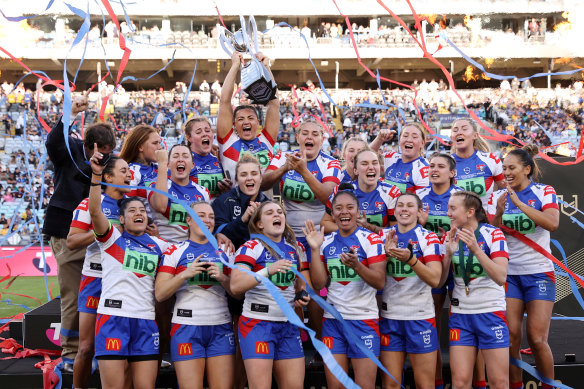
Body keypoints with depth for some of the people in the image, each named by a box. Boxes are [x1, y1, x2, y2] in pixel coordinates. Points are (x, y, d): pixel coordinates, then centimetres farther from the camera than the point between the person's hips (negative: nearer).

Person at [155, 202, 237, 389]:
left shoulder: (223, 252, 14)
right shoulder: (175, 252, 6)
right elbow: (160, 294, -2)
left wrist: (222, 278, -6)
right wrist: (185, 274, -14)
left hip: (221, 328, 3)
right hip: (187, 327, -2)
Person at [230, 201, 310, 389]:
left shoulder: (295, 249, 14)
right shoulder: (251, 247, -5)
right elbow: (235, 286, -18)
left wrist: (302, 297, 5)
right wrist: (269, 270, -28)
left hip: (288, 326, 6)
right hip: (258, 323, -5)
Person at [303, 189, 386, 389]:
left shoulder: (371, 239, -4)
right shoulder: (327, 242, 7)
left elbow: (380, 282, -13)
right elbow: (319, 283, 0)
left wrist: (356, 265, -29)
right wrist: (315, 249, -8)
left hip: (364, 320, -4)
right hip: (332, 319, 4)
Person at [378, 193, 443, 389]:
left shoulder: (428, 238, -2)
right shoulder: (384, 236, 7)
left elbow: (435, 279, -15)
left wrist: (410, 259, -30)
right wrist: (387, 254, -17)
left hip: (420, 316, -2)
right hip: (389, 317, 2)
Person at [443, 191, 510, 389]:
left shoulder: (493, 234, -7)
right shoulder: (451, 237, 5)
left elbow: (501, 278, -19)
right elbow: (439, 281, 2)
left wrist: (476, 250, -29)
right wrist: (449, 254, -14)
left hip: (491, 313, -3)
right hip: (460, 314, 3)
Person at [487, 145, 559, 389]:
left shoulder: (544, 192, -2)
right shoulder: (497, 197, 5)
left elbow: (553, 224, -20)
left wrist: (519, 203, -24)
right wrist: (499, 212, -17)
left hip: (539, 272, -2)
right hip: (509, 274, 2)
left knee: (537, 339, -7)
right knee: (511, 337, -4)